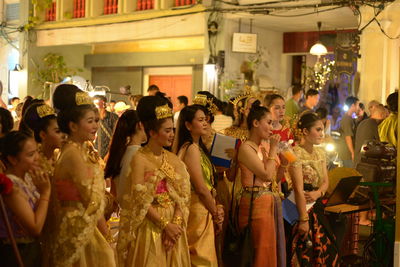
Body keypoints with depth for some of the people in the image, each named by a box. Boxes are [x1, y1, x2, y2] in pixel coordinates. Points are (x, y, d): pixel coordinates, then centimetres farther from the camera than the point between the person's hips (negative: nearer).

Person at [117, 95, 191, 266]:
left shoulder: (173, 159, 6)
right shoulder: (140, 158, -9)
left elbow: (182, 195, 2)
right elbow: (140, 200, -14)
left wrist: (175, 223, -13)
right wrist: (165, 225, -16)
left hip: (173, 225, 5)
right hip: (150, 226, -5)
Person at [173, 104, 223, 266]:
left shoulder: (199, 147, 13)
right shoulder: (191, 149, -15)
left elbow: (208, 184, 11)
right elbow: (201, 188, -18)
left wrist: (215, 208, -1)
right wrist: (216, 214, -7)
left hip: (204, 209, 9)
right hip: (198, 210, -9)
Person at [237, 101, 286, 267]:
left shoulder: (263, 149, 13)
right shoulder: (246, 148, -12)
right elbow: (266, 174, -20)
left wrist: (284, 163, 3)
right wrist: (273, 149, -11)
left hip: (271, 202, 9)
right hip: (256, 203, -8)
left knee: (273, 250, 12)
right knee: (262, 252, -2)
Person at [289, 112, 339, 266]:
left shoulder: (320, 152, 10)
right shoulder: (297, 153, -16)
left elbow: (325, 182, 11)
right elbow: (299, 189, -19)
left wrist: (318, 193, -12)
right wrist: (303, 219, -21)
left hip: (317, 207, 8)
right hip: (302, 207, -7)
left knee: (324, 251, 9)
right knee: (304, 254, -1)